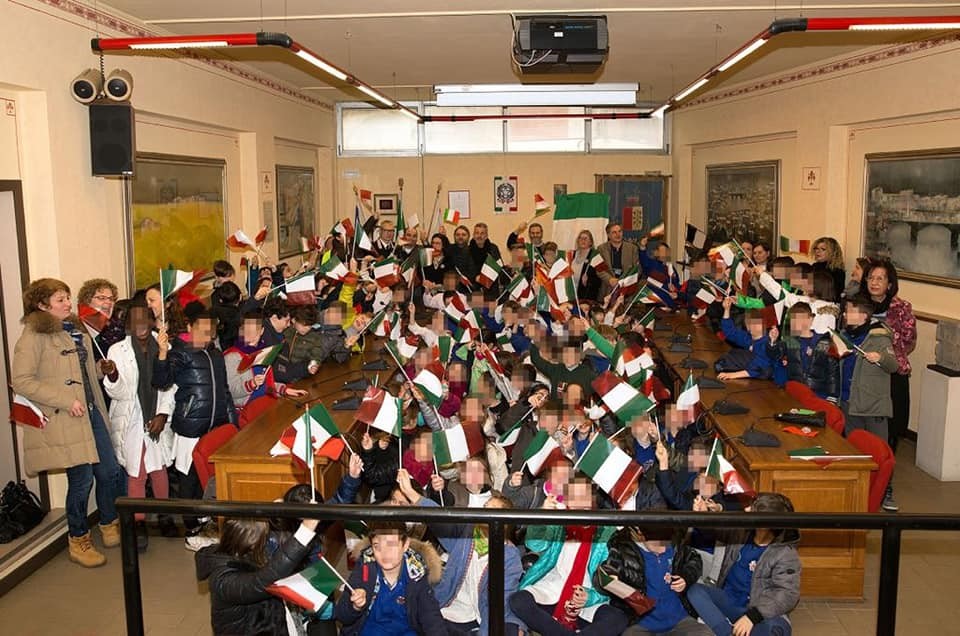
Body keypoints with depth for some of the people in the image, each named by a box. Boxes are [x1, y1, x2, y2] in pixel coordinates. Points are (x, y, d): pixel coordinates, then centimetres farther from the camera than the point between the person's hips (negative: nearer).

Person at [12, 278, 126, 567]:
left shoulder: (75, 330, 15)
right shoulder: (34, 336, -9)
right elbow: (21, 381, -17)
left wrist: (101, 367, 7)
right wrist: (67, 400, -20)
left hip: (92, 412, 7)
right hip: (65, 422, -7)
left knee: (110, 472, 10)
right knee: (81, 480, 0)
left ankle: (110, 527, 31)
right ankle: (78, 541, 20)